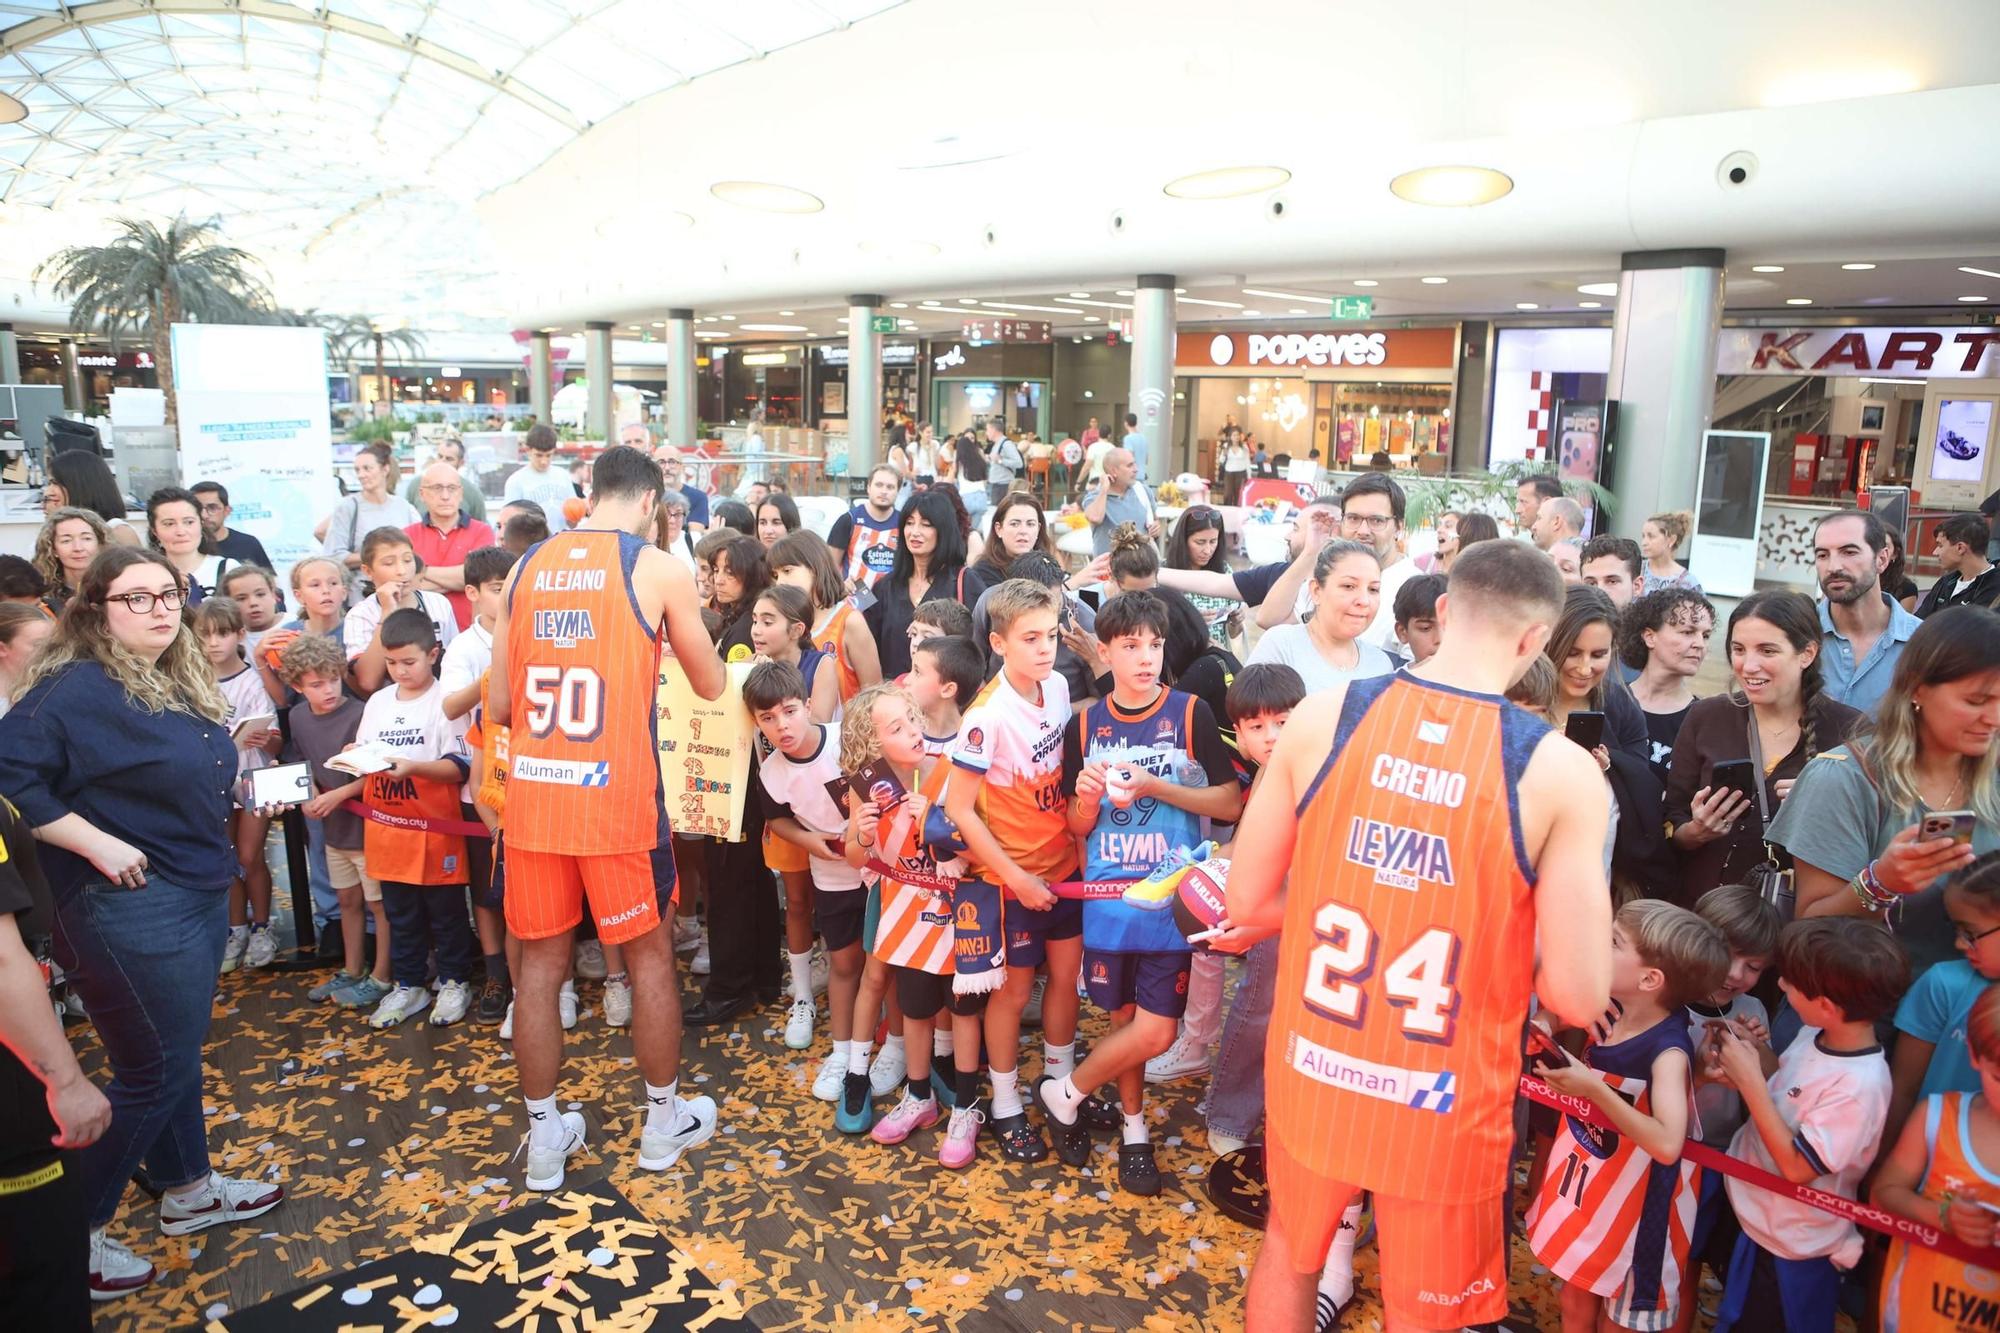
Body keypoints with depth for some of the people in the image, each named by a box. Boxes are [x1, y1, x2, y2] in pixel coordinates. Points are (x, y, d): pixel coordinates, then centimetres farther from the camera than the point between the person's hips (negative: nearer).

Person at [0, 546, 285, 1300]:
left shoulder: (183, 682, 10)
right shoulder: (75, 687, -17)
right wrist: (97, 844, -25)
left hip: (201, 894, 9)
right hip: (130, 906, -9)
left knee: (177, 1055, 20)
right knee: (154, 1069, 0)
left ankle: (190, 1191, 36)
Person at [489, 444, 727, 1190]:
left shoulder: (526, 568, 7)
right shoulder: (656, 569, -5)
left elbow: (499, 706, 9)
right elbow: (711, 686, 5)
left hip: (532, 793, 4)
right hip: (617, 796, -4)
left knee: (539, 960, 15)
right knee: (650, 954, 13)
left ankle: (544, 1137, 27)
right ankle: (663, 1122, 28)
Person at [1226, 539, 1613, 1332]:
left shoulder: (1324, 715, -11)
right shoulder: (1559, 770, -16)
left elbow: (1246, 900, -3)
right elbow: (1578, 997, -15)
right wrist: (1505, 940, 6)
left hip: (1313, 1078, 2)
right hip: (1441, 1110, -2)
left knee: (1289, 1253, 28)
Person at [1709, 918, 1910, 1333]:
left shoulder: (1859, 1085, -33)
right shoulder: (1815, 1034, -9)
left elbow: (1797, 1167, -29)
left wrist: (1751, 1080, -29)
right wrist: (1741, 1075, -13)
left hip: (1789, 1247, -6)